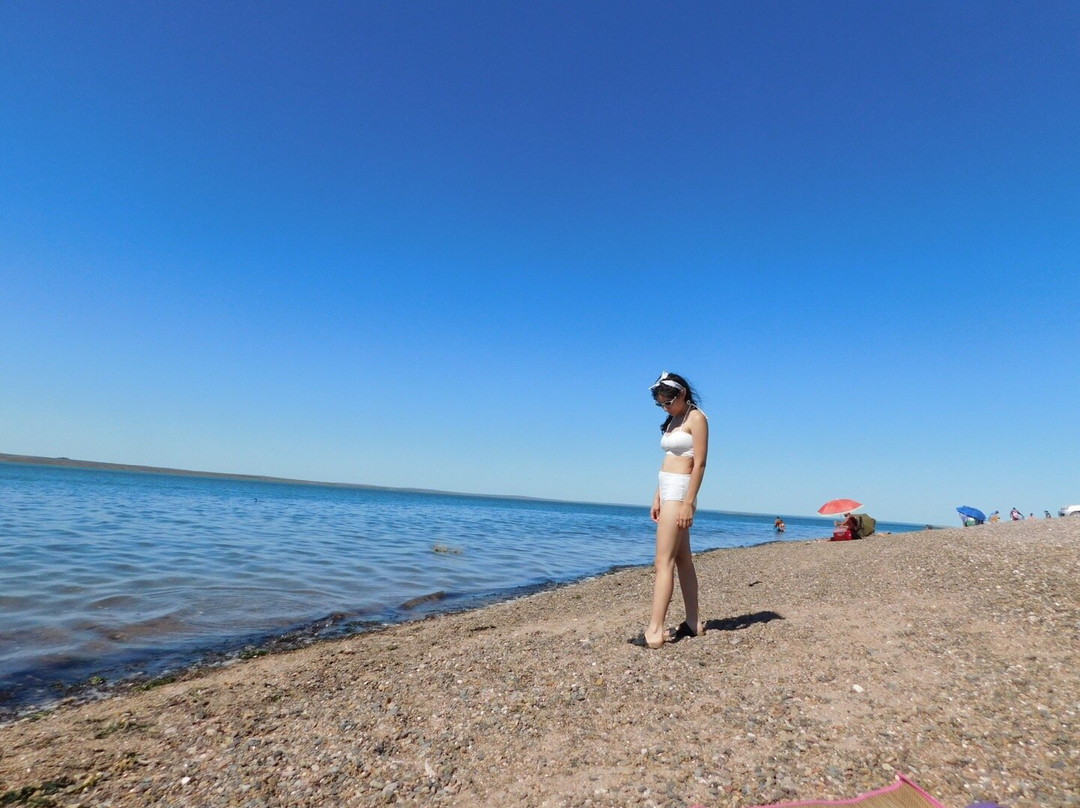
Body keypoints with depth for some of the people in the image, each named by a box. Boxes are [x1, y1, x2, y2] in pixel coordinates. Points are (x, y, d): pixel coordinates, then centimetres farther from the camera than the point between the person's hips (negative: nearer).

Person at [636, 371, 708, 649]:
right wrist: (657, 498, 14)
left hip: (680, 492, -9)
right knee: (682, 559, 12)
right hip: (668, 492, 9)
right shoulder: (673, 420, 16)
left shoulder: (696, 418, -8)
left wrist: (688, 503, -21)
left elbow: (699, 464, -15)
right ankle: (693, 622, 20)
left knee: (664, 562, -12)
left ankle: (654, 632, -12)